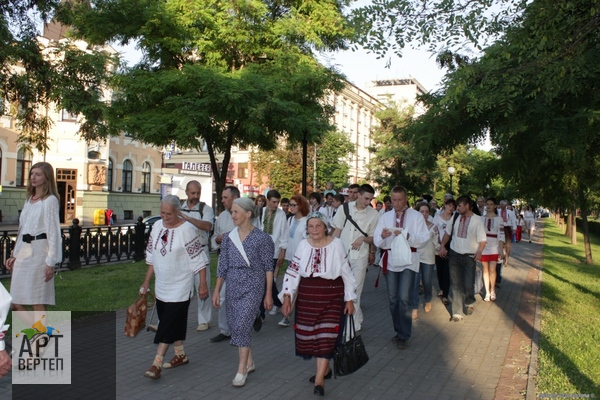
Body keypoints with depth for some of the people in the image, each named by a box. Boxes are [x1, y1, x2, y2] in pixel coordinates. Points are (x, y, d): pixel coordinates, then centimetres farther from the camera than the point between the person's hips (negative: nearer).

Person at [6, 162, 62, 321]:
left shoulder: (50, 200, -7)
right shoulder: (29, 199, 17)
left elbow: (54, 232, -11)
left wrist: (51, 262, -15)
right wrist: (15, 254, 17)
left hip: (39, 250, -8)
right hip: (23, 250, 8)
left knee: (37, 302, -4)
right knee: (16, 302, 9)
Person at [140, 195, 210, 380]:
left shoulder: (187, 229, -16)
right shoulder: (157, 226, 3)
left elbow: (199, 260, -13)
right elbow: (152, 257, 12)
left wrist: (203, 284, -13)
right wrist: (147, 281, 13)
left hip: (180, 287, -6)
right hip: (162, 286, 6)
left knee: (168, 325, -6)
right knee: (173, 323, 15)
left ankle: (157, 364, -2)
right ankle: (180, 355, 30)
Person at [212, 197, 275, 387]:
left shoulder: (261, 238, -8)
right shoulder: (228, 238, 5)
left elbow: (268, 267, -4)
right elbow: (222, 267, 10)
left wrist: (268, 294, -5)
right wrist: (216, 291, 8)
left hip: (253, 287, -5)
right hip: (233, 286, 5)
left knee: (242, 325, -13)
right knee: (235, 325, 9)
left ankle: (242, 370, -2)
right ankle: (249, 362, 28)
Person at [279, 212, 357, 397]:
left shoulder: (336, 244, -5)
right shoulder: (303, 245, 1)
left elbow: (346, 272, 0)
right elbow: (293, 272, 3)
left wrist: (350, 299, 0)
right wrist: (287, 297, -4)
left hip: (331, 296, -3)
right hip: (307, 296, 3)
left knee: (326, 335, -6)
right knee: (310, 333, 9)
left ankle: (319, 379, -2)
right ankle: (325, 368, 30)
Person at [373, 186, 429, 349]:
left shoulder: (416, 216, 0)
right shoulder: (385, 217, 10)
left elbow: (424, 239, -9)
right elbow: (377, 241, 5)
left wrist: (407, 235, -24)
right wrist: (382, 236, -18)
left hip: (408, 260, -4)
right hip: (390, 260, 4)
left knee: (404, 298, -11)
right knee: (393, 299, 11)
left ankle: (404, 335, 1)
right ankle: (398, 331, 26)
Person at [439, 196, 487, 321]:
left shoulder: (477, 220, -9)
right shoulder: (455, 217, 1)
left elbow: (482, 239, -8)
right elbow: (447, 233, 15)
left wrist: (479, 252, -23)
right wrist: (443, 246, 7)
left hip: (469, 256, -3)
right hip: (454, 254, 3)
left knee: (468, 285, -6)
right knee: (455, 285, 6)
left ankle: (469, 303, 28)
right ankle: (457, 312, 16)